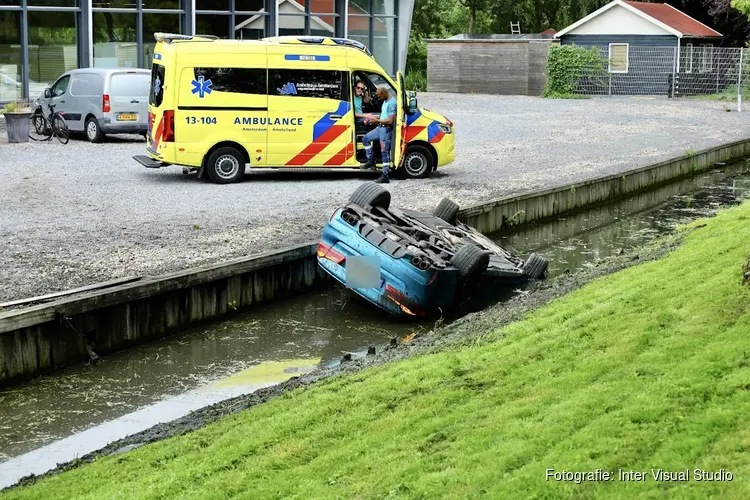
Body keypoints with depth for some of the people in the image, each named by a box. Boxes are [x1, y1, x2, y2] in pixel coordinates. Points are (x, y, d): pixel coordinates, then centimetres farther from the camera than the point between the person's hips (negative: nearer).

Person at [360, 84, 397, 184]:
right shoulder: (385, 101, 13)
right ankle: (371, 162, 14)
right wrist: (377, 120, 10)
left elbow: (390, 121, -24)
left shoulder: (392, 103, -19)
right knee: (366, 139, 13)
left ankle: (385, 176, -6)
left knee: (384, 152, -8)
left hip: (386, 129, -10)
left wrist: (377, 121, -15)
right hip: (380, 127, 10)